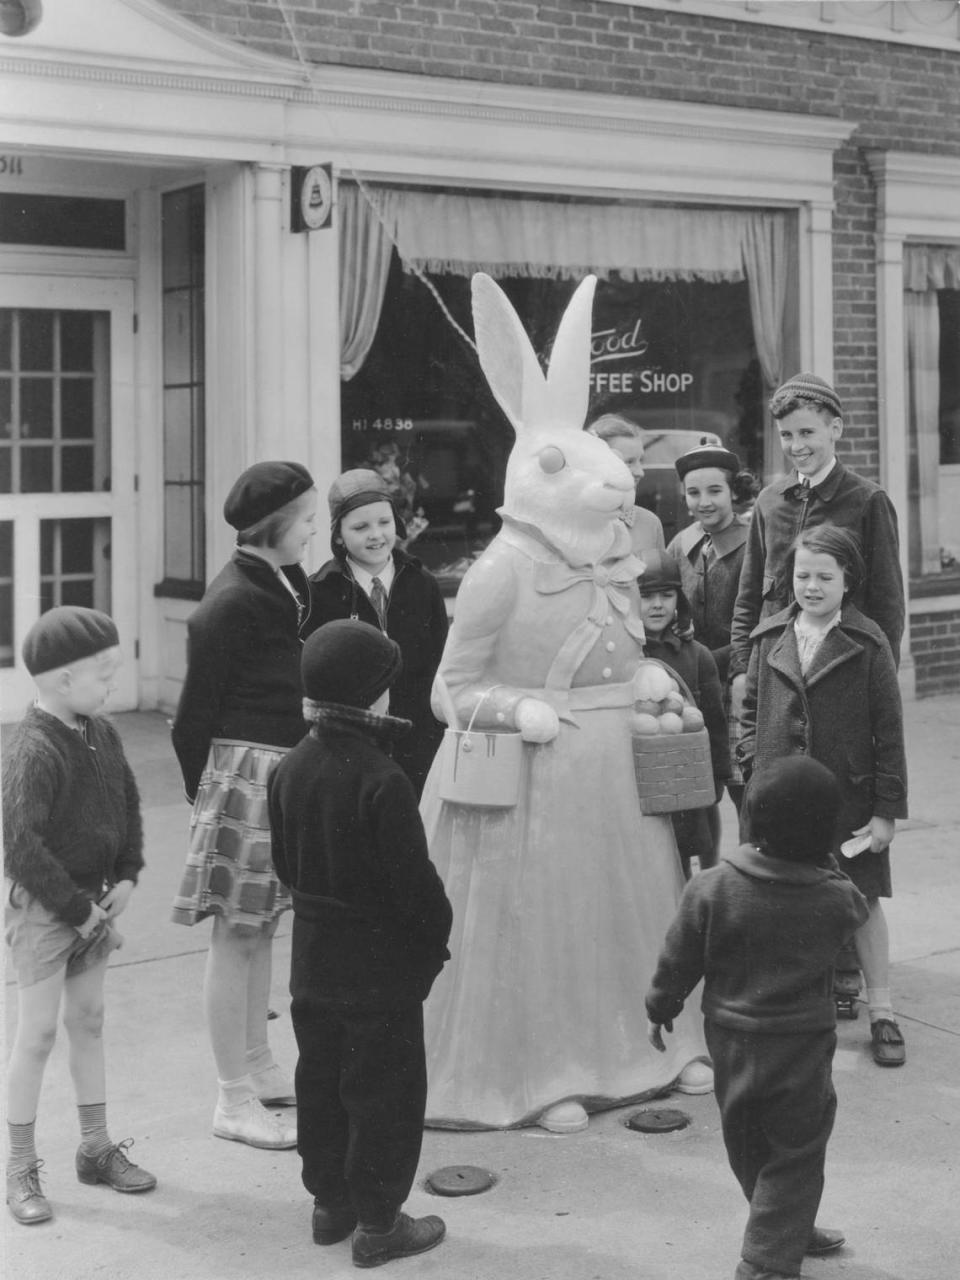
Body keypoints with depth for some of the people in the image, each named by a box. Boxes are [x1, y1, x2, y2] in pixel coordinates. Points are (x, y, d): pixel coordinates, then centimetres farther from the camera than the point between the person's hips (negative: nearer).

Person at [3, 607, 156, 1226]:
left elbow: (129, 807, 13)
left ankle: (97, 1146, 30)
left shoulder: (103, 735, 3)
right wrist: (77, 907, -19)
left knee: (89, 1021, 17)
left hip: (94, 902, 8)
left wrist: (126, 878, 1)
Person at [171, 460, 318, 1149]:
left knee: (263, 927, 18)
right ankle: (235, 1100, 8)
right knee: (236, 934, -1)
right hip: (246, 770, -9)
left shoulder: (287, 587, 10)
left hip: (287, 772, 9)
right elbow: (195, 714, -12)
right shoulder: (233, 602, -16)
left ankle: (259, 1069, 31)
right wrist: (205, 793, -6)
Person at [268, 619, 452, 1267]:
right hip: (382, 964, -7)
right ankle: (377, 1221, 12)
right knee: (384, 1090, 4)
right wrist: (436, 938, -5)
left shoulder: (290, 769, 0)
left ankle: (329, 1201, 30)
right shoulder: (382, 780, -23)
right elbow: (413, 879, -20)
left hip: (313, 961, 7)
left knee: (322, 1082, 17)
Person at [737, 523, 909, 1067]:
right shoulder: (769, 639, 5)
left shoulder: (867, 644, -5)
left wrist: (888, 808, -6)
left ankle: (882, 1013, 17)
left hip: (848, 797, -2)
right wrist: (755, 763, 2)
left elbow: (889, 731, -4)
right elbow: (751, 709, 17)